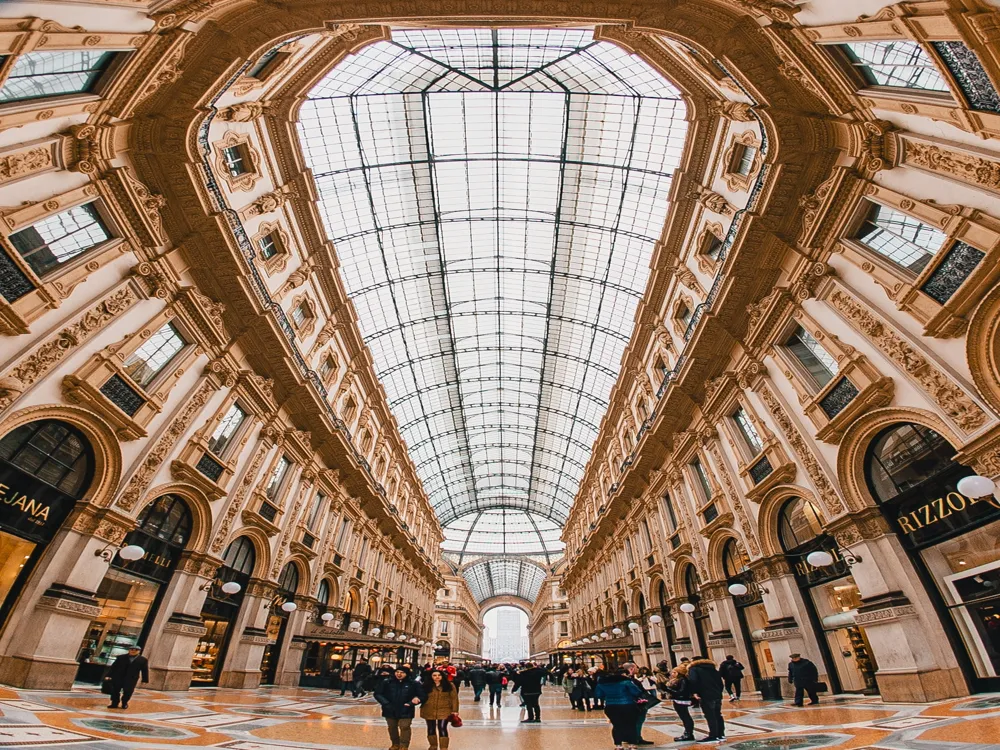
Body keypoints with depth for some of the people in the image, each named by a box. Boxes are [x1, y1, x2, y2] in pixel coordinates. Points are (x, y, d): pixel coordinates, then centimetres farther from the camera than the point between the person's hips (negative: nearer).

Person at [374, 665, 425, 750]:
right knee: (392, 728, 16)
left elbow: (421, 696, -6)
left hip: (405, 711, -2)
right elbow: (378, 693, -3)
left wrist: (410, 703, -19)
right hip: (390, 711, 2)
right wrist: (386, 704, -14)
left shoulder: (414, 683, -8)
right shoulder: (386, 682, -6)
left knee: (405, 727, -7)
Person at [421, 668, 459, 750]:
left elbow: (454, 698, -4)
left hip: (444, 711, -2)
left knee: (442, 729, -8)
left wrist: (454, 710, -8)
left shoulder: (449, 685, -5)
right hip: (429, 711, 2)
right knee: (431, 729, 14)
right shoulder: (426, 686, -1)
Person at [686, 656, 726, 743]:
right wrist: (718, 693, 22)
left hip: (705, 696, -7)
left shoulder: (693, 669, 0)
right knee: (718, 715, 14)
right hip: (717, 696, 7)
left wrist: (694, 692, -12)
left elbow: (693, 680, -18)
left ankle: (714, 737, -1)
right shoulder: (713, 669, 19)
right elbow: (720, 683, 18)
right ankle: (721, 735, 17)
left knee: (710, 717, -3)